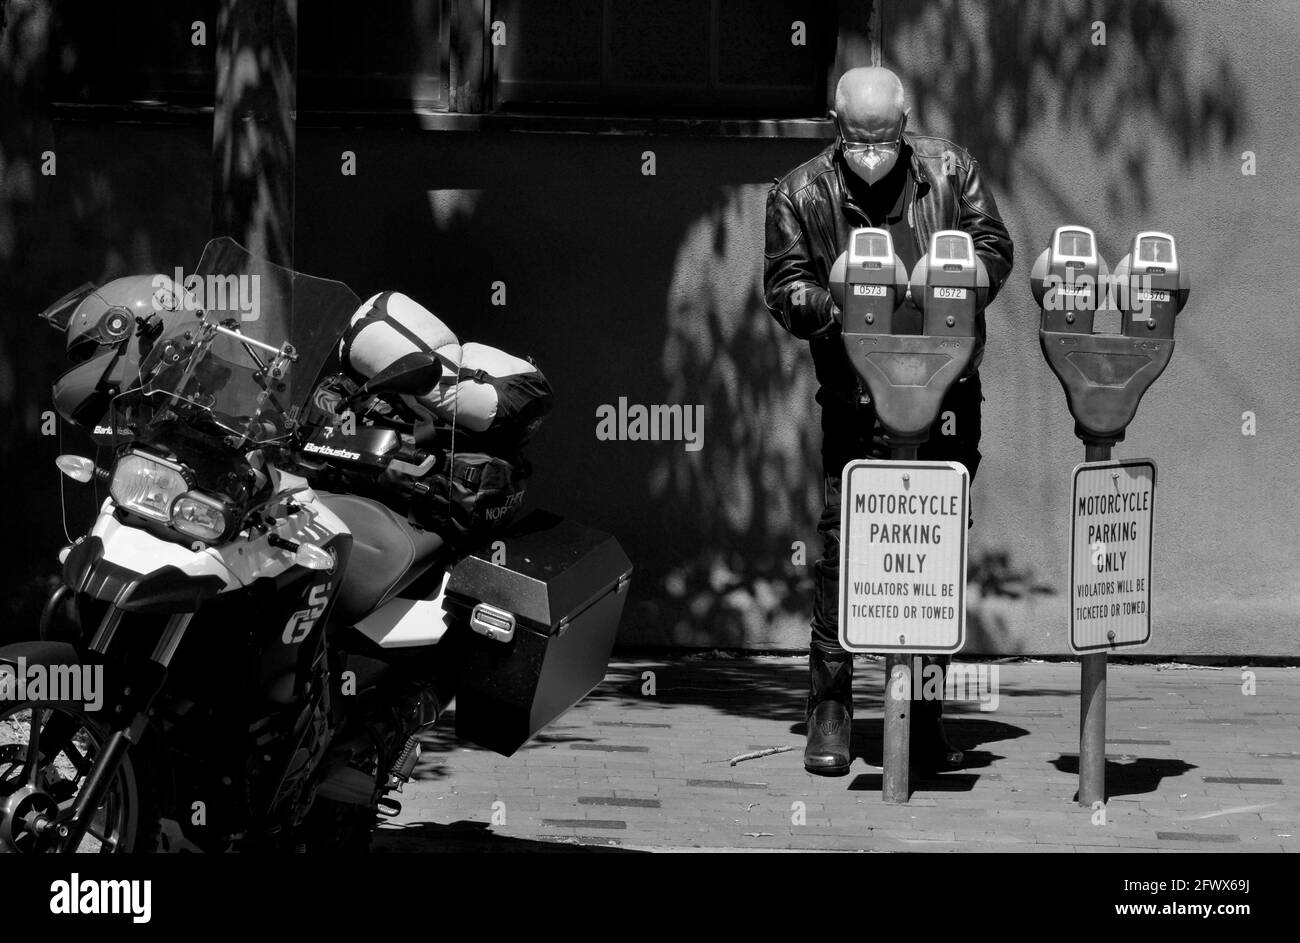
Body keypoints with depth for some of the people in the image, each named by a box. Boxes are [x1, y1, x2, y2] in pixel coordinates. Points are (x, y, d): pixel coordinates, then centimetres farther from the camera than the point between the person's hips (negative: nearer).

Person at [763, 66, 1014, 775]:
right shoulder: (801, 194, 1)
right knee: (843, 549, -9)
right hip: (857, 399, -2)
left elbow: (994, 245, 8)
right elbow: (783, 284, -2)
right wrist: (832, 307, -23)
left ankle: (925, 711, 16)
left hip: (948, 395, 2)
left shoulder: (949, 171, 6)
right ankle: (830, 710, 0)